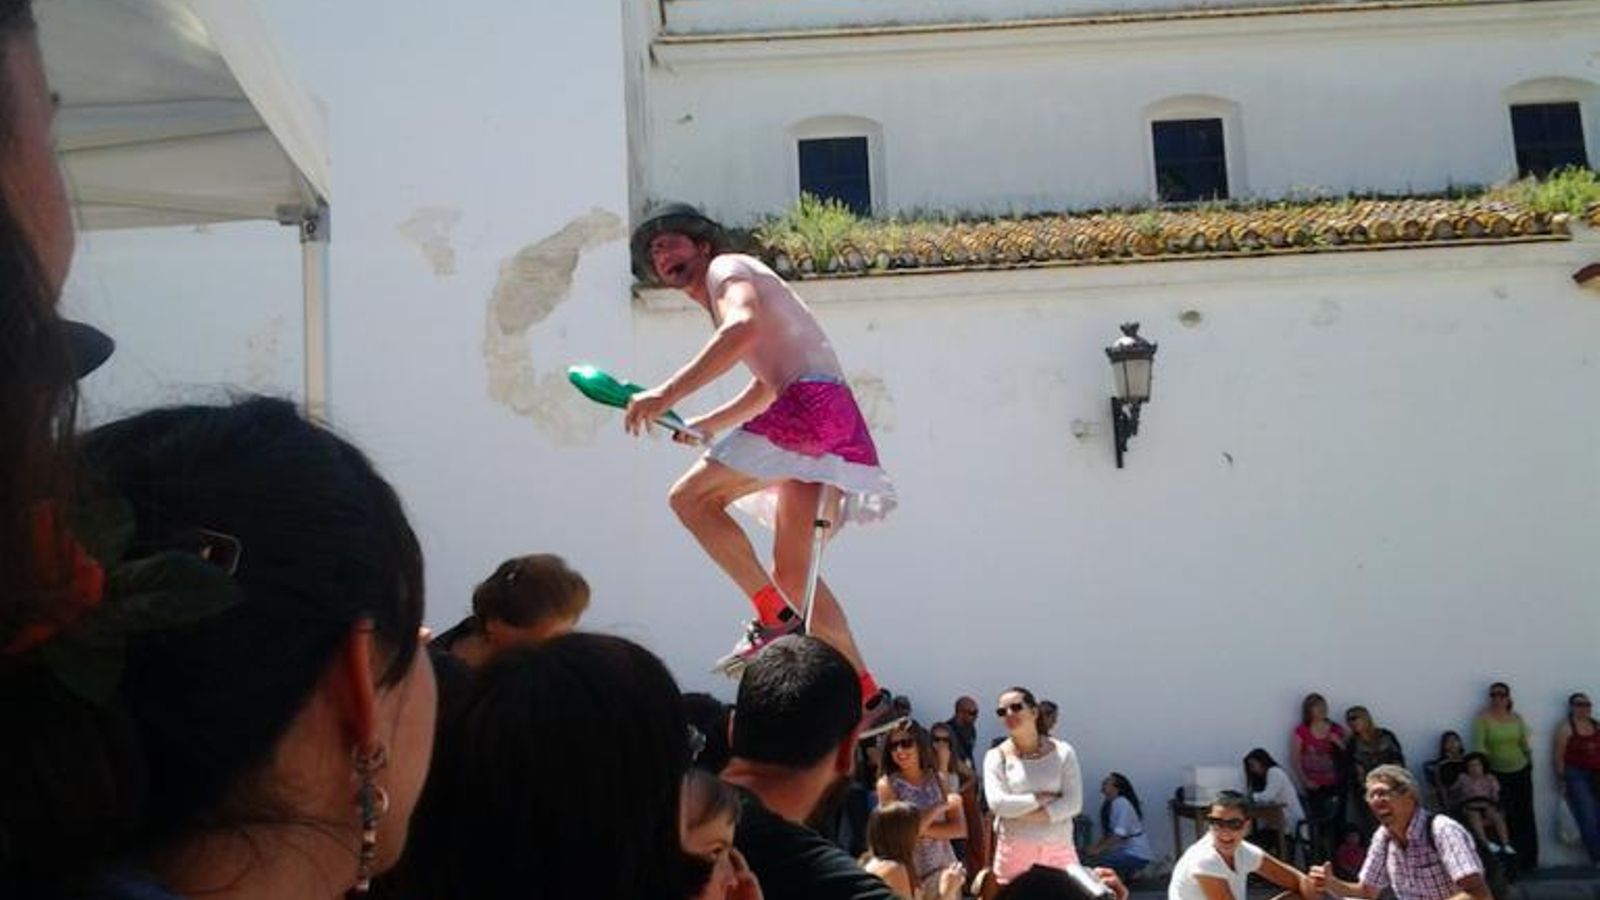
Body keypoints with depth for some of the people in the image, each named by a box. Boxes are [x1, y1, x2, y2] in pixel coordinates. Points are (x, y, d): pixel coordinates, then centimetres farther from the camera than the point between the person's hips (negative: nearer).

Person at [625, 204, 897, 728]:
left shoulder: (726, 268, 3)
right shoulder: (722, 300, 31)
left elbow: (744, 327, -21)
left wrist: (668, 394, -26)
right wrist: (709, 425, 38)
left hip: (813, 404, -10)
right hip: (835, 425, 10)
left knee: (693, 496, -12)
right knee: (792, 570, 8)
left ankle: (778, 619, -14)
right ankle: (867, 697, 8)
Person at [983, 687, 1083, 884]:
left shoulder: (1063, 752, 2)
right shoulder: (996, 756, 0)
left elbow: (1074, 803, -6)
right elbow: (997, 803, -12)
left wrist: (1029, 815, -14)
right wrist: (1043, 797, -11)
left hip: (1059, 849, 1)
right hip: (1014, 850, -1)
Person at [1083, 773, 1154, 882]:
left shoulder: (1121, 803, -17)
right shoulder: (1109, 804, 11)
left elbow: (1120, 835, -22)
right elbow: (1106, 834, 11)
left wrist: (1098, 849, -19)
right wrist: (1094, 847, -3)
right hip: (1124, 850, 9)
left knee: (1097, 863, -25)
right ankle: (1129, 873, 8)